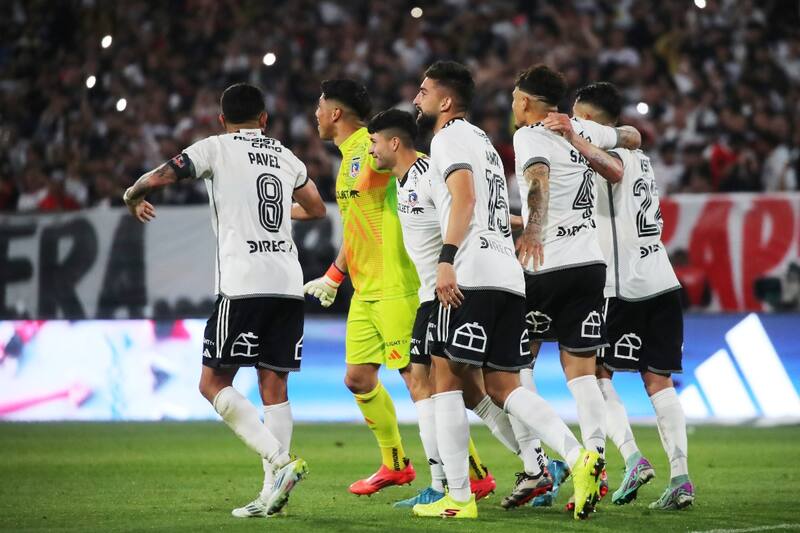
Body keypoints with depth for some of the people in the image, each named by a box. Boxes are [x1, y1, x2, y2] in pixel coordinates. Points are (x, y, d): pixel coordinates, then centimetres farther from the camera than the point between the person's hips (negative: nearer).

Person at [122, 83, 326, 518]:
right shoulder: (285, 156, 18)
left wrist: (133, 198, 16)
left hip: (242, 284, -5)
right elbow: (316, 209, 31)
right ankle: (272, 492, -2)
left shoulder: (217, 148, 2)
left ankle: (279, 460, -17)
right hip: (288, 283, 6)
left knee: (214, 383, 0)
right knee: (273, 385, 6)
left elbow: (157, 178, -7)